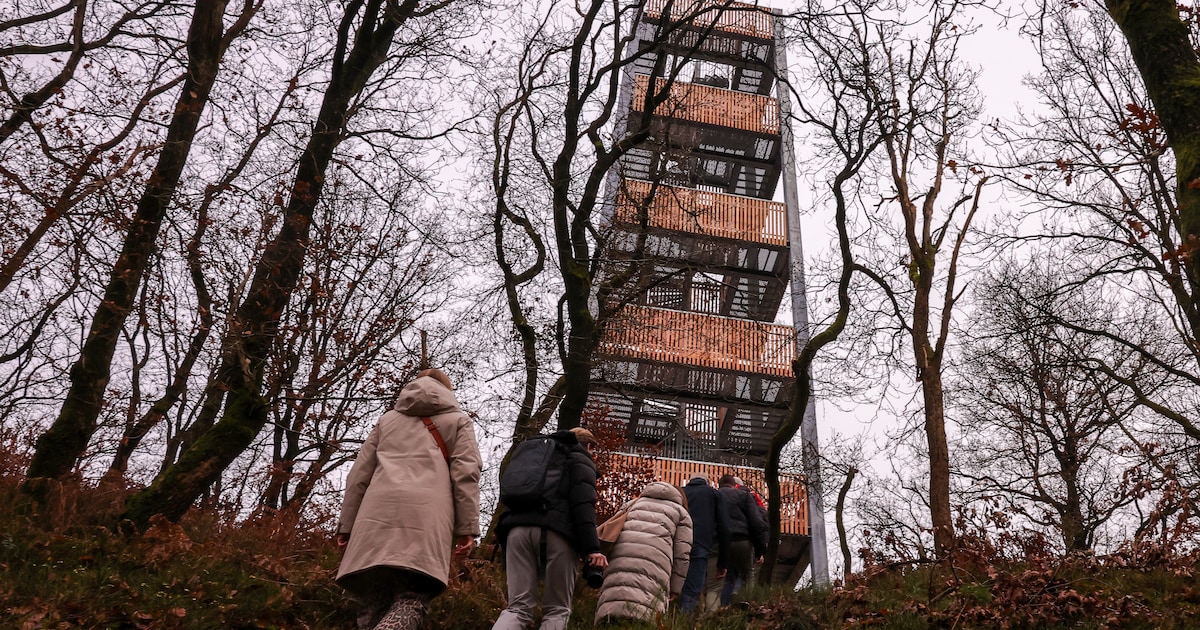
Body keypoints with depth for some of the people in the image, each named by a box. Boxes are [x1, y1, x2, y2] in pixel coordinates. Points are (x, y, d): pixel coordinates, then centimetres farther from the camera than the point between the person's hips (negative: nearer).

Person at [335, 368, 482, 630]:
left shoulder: (388, 418, 31)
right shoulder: (457, 420, 22)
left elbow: (359, 474, 23)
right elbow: (465, 474, 6)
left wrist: (346, 524, 21)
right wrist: (467, 527, 1)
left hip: (378, 512, 3)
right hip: (426, 513, -3)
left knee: (375, 602, 7)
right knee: (411, 600, -9)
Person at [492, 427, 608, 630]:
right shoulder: (580, 462, 14)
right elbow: (583, 505, -4)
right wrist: (592, 548, -13)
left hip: (518, 528, 5)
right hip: (555, 531, -5)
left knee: (518, 607, 3)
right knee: (557, 610, 4)